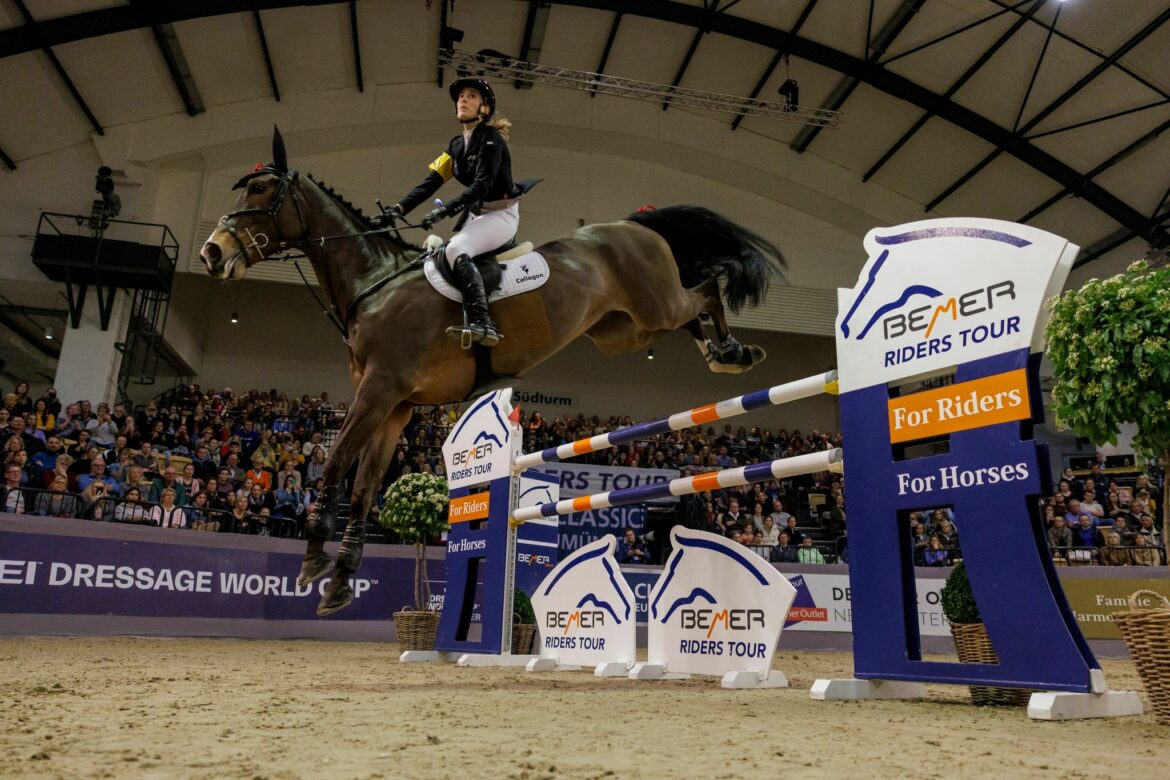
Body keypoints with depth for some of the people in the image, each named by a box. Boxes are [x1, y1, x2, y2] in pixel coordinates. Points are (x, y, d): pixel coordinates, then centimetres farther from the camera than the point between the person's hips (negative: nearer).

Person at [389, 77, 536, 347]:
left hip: (501, 214, -9)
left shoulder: (491, 138, -12)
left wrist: (444, 210, -32)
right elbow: (431, 181, 5)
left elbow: (482, 185, -23)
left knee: (455, 249, -31)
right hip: (477, 214, 9)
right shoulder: (456, 145, 12)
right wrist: (401, 207, -9)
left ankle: (482, 324, -43)